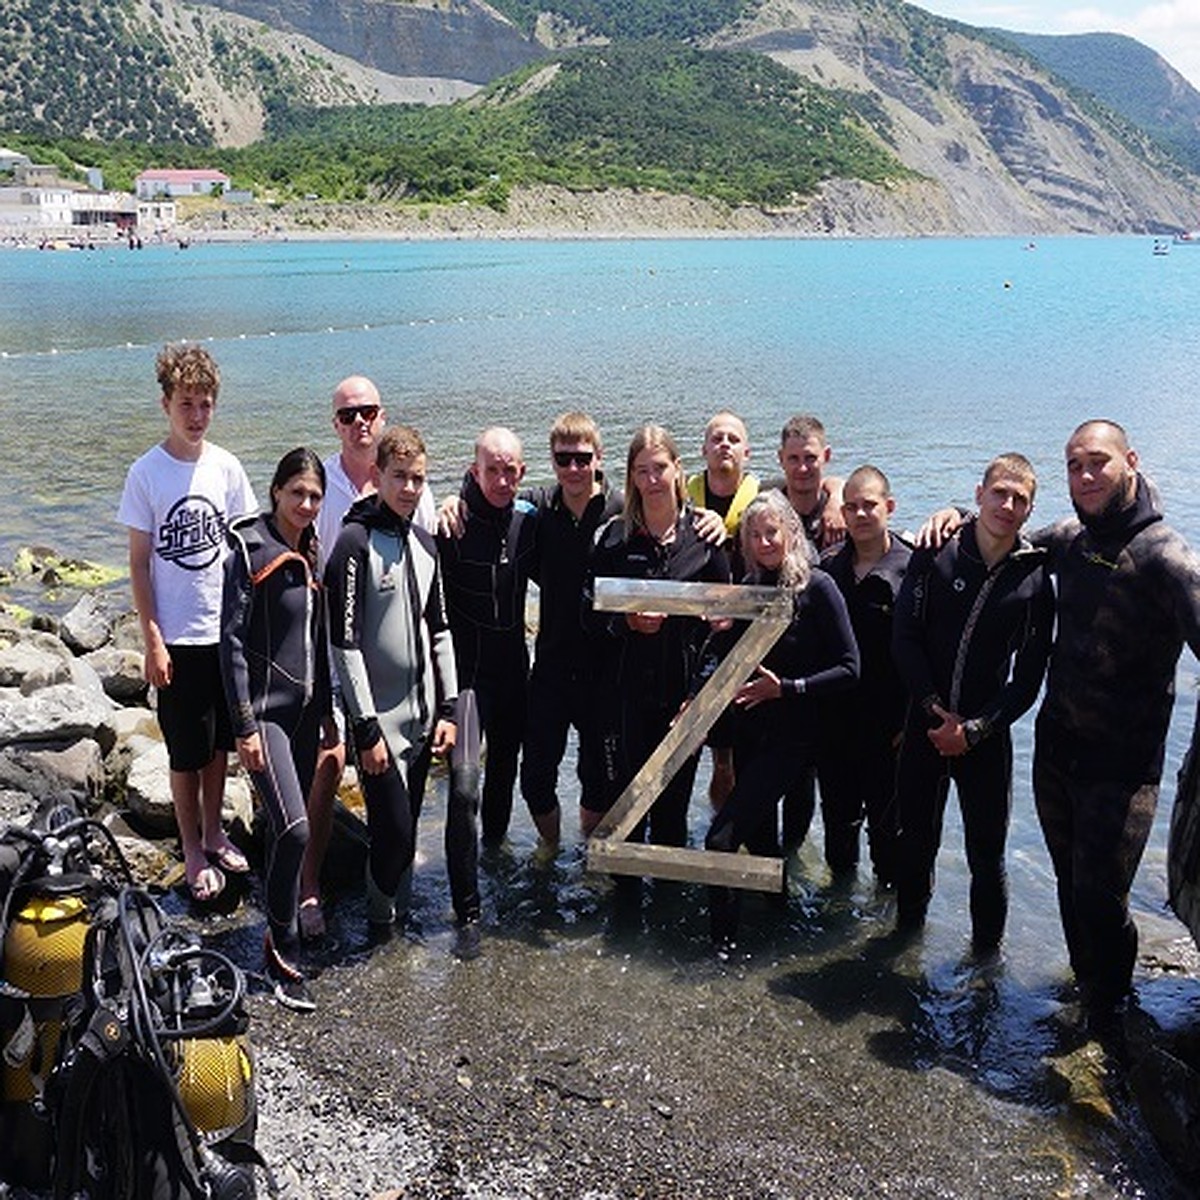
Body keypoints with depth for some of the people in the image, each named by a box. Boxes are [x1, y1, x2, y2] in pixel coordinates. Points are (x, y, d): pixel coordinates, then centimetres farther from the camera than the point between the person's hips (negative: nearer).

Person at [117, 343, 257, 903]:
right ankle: (193, 851, 23)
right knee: (187, 752, 7)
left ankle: (214, 833, 34)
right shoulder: (146, 473, -9)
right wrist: (152, 641, -10)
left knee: (220, 742, 16)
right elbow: (139, 563, -6)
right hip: (177, 638, -3)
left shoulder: (226, 467, 0)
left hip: (228, 631, 3)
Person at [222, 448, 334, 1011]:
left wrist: (328, 711, 17)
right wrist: (244, 725, -15)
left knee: (292, 825, 12)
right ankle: (283, 953, 0)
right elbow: (232, 641, -13)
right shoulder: (250, 553, -12)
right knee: (294, 829, -14)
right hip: (265, 709, -7)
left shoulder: (313, 553, 9)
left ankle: (284, 921, 28)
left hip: (305, 707, 7)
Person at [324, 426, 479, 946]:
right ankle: (381, 922, 19)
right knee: (393, 830, -2)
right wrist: (366, 728, -16)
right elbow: (345, 643, -15)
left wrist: (447, 708, 7)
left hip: (422, 712, 6)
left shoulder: (424, 543, 10)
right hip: (381, 717, -5)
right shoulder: (356, 542, -12)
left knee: (407, 822, 14)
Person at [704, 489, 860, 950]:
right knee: (758, 831, 19)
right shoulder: (746, 589, 6)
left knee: (722, 836, -14)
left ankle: (724, 942, -3)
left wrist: (786, 688, -20)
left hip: (792, 734, -6)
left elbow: (848, 669, -12)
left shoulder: (816, 588, -11)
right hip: (748, 730, 6)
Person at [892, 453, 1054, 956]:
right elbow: (905, 639, -2)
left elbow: (1028, 679, -1)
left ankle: (986, 950, 21)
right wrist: (936, 708, -10)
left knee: (986, 853, 3)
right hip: (925, 725, 1)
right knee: (915, 839, 13)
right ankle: (908, 929, 34)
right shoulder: (936, 556, -1)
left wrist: (974, 729, -10)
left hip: (986, 736, -1)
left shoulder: (1034, 580, -2)